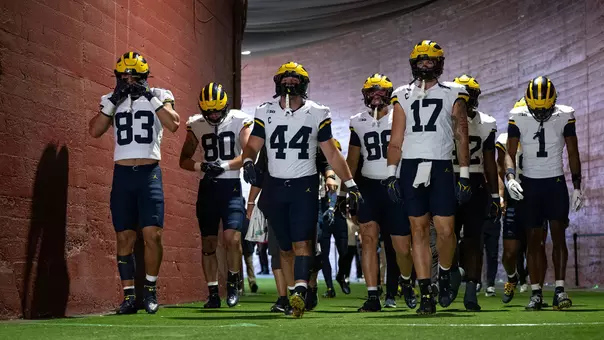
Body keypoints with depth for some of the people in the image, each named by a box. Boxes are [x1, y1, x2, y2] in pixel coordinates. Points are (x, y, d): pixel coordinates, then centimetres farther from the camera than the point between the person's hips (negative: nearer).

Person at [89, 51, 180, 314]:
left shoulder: (159, 96, 4)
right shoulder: (111, 99, 9)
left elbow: (174, 124, -13)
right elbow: (94, 131, -4)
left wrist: (150, 96, -14)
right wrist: (114, 99, -9)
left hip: (150, 173, -2)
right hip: (122, 174, 2)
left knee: (152, 234, -9)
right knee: (125, 237, 2)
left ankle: (150, 290, 7)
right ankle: (129, 295, 9)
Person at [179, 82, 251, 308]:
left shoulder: (239, 121, -3)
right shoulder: (196, 125, 6)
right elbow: (184, 160, 8)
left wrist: (224, 166, -25)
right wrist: (200, 167, -12)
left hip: (232, 186, -3)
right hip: (207, 187, 3)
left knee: (232, 237, -17)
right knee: (208, 243, 4)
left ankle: (233, 283, 3)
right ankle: (213, 293, 12)